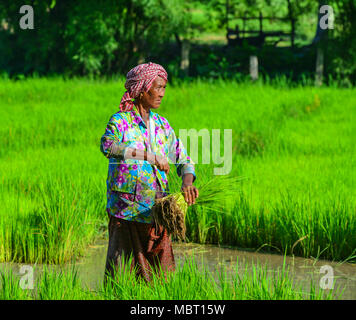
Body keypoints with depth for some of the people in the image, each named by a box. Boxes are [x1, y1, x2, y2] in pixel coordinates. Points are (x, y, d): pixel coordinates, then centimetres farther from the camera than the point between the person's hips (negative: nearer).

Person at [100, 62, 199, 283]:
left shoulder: (162, 125, 14)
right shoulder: (120, 121, -4)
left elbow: (183, 159, 13)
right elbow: (108, 145, -26)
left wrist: (187, 182, -10)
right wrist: (150, 155, -35)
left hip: (157, 213, 5)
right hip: (127, 213, -5)